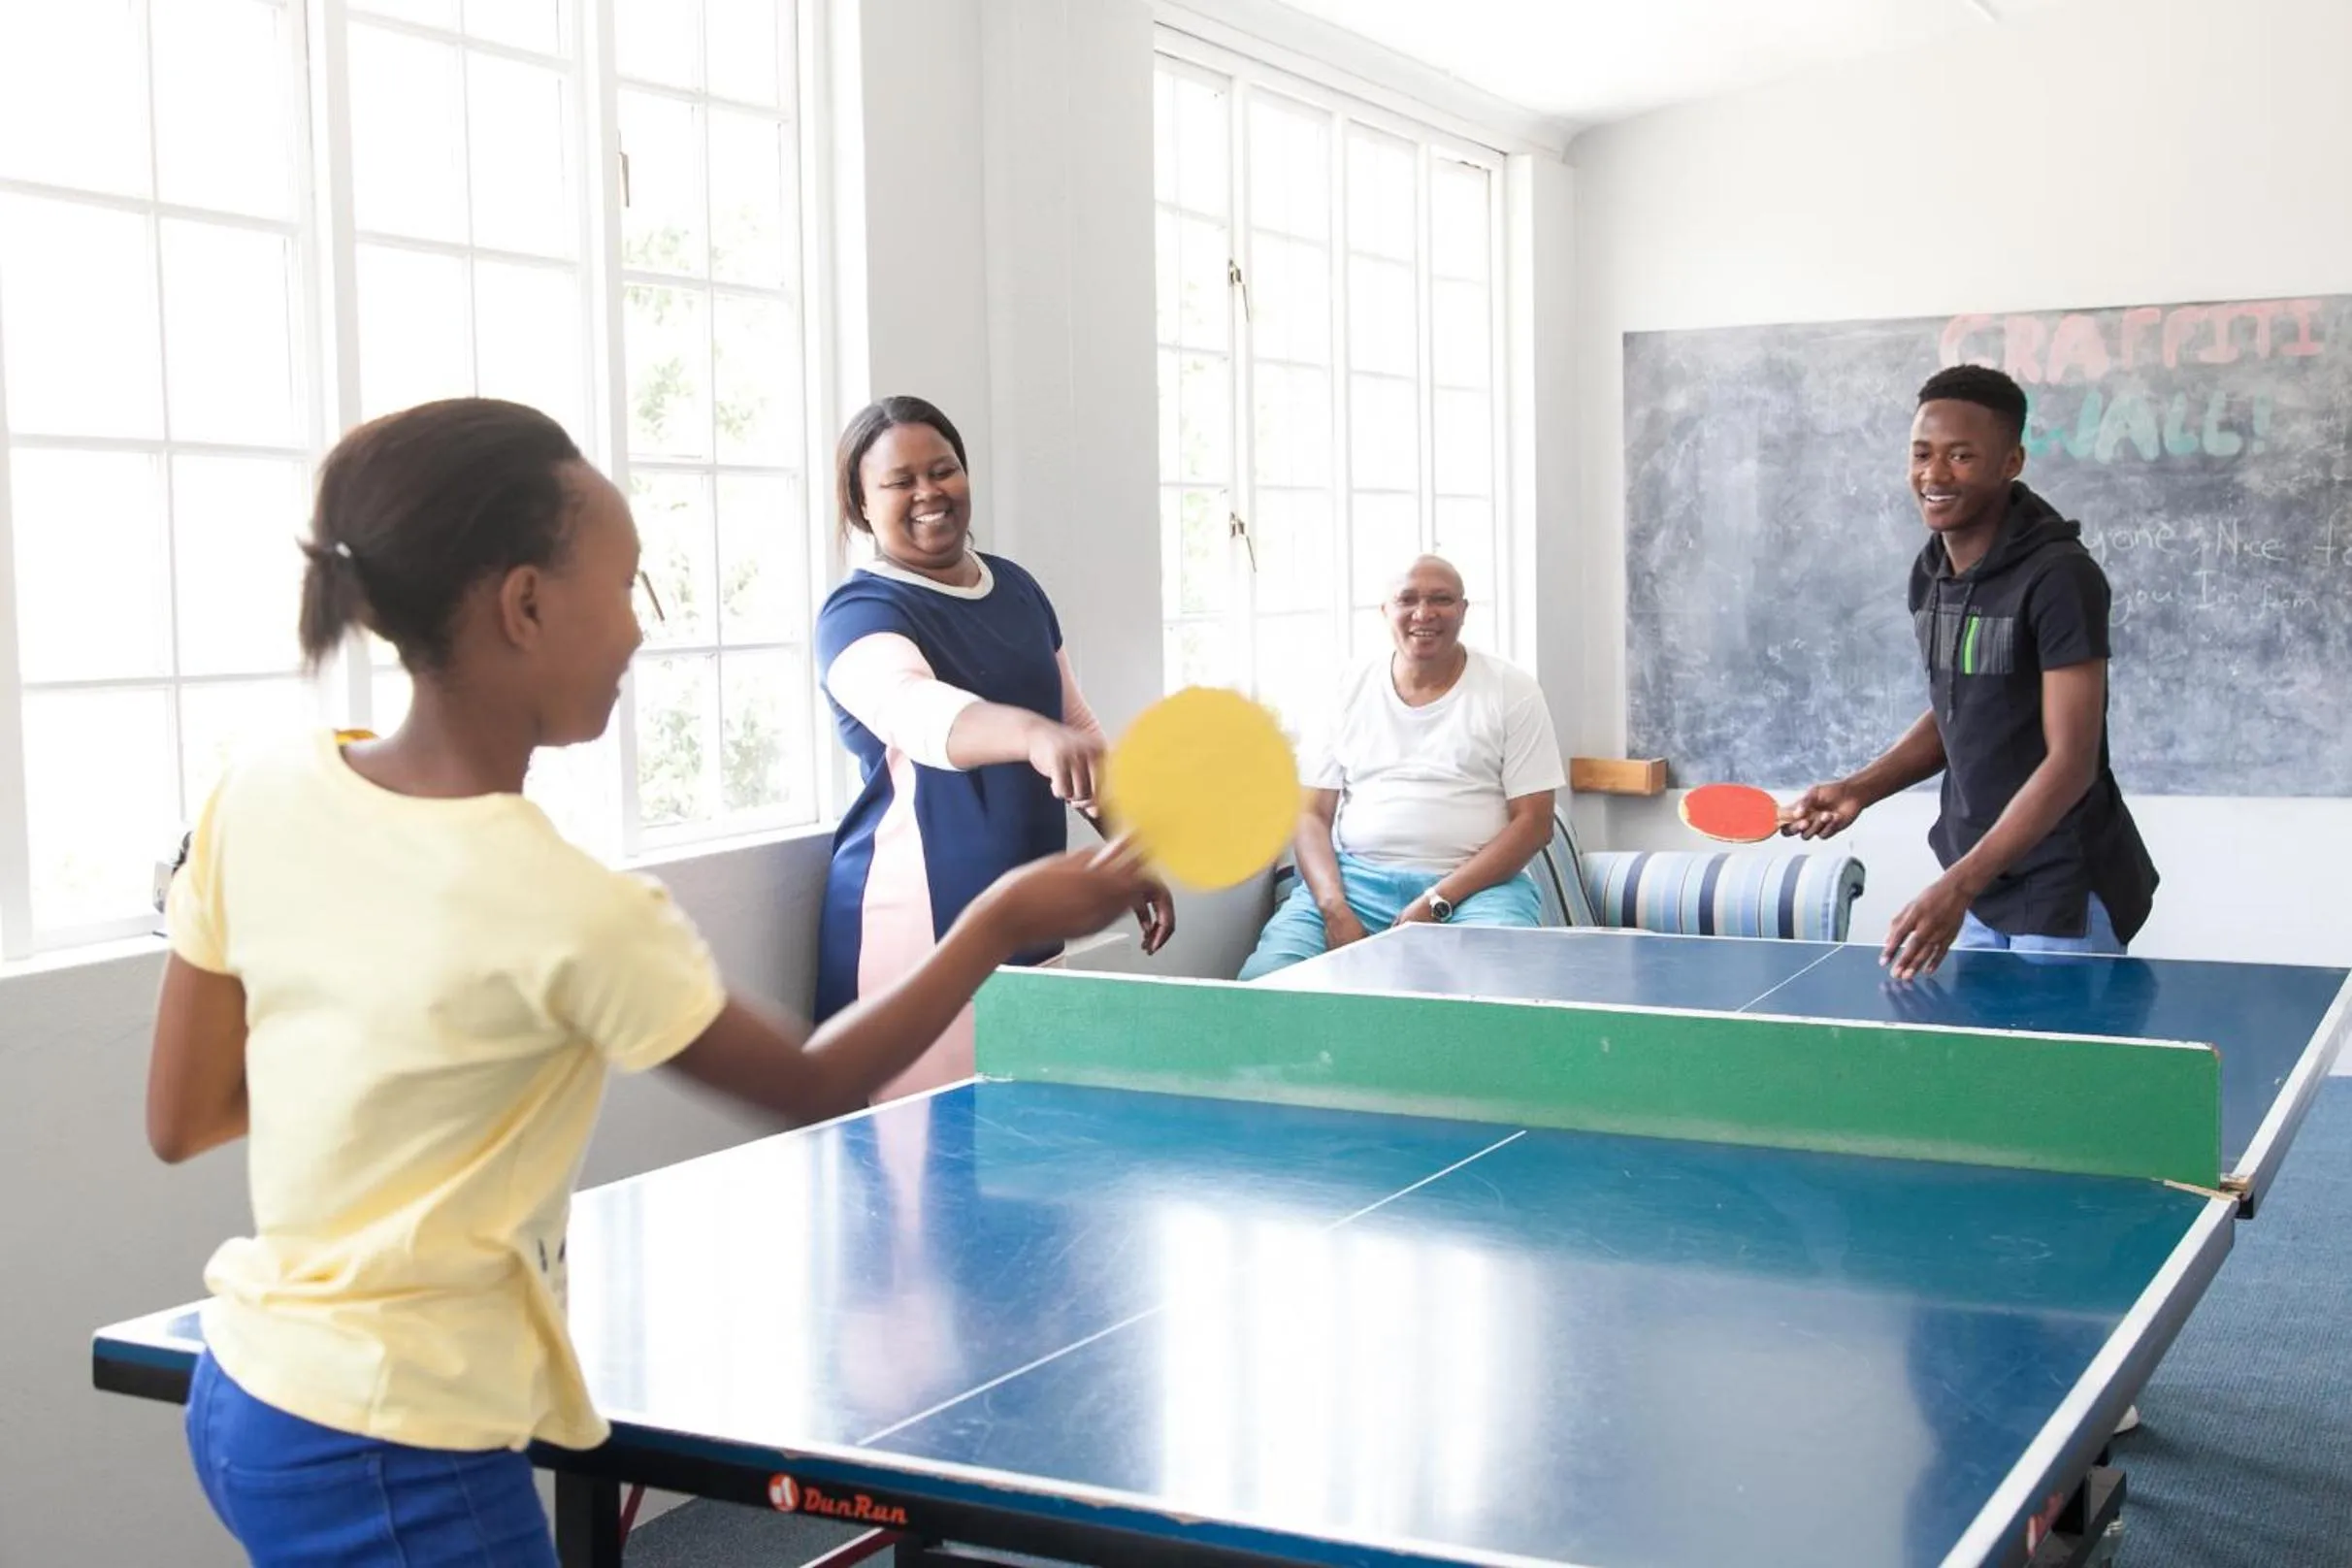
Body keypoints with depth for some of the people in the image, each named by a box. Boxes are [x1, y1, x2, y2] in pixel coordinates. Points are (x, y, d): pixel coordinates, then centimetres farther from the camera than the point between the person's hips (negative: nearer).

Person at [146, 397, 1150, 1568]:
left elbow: (180, 1120, 3)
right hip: (395, 1464, -7)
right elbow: (813, 1087, -6)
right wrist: (1001, 925, 1)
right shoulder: (568, 913, -22)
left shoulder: (262, 796, -6)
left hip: (244, 1401, 7)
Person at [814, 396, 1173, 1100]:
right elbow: (913, 708, -32)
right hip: (923, 930, -6)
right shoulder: (860, 613, -10)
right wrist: (1032, 734, -51)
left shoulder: (1018, 589, 12)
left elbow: (1079, 727, 22)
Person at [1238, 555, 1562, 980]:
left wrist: (1437, 902, -14)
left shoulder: (1511, 690, 3)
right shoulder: (1349, 689, 10)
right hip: (1353, 878, 2)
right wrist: (1334, 908, -11)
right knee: (1263, 977, -24)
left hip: (1475, 883, -2)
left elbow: (1532, 822, -2)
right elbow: (1312, 814, 8)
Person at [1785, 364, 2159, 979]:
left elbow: (2072, 760, -22)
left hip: (2066, 898, -7)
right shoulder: (1929, 574, 4)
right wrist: (1859, 789, 3)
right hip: (1975, 888, 7)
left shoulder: (2059, 577, -18)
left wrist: (1957, 886, -29)